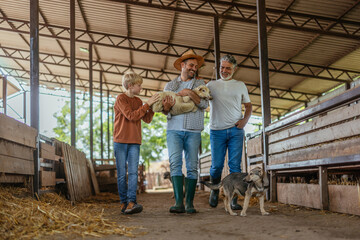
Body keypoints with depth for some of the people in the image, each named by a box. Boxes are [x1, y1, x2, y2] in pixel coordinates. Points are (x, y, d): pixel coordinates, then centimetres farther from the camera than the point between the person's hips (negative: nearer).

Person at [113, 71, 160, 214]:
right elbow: (131, 116, -16)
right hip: (121, 141, -5)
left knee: (133, 172, -7)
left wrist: (152, 107, -1)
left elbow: (147, 119, 14)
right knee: (122, 174, 1)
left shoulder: (138, 101, 15)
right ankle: (124, 202, 7)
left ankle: (131, 202, -12)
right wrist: (147, 104, -14)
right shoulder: (121, 99, -5)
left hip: (134, 143, 5)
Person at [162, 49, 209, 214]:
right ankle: (179, 202, -16)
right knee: (175, 163, -13)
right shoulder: (170, 85, 16)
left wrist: (190, 93, -14)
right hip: (174, 129, 0)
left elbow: (204, 104, -3)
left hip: (193, 131, 0)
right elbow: (164, 109, 11)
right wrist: (167, 107, -12)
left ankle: (189, 203, 2)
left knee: (192, 166, -3)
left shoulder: (200, 84, 12)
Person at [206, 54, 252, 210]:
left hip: (235, 130, 0)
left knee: (235, 166, -4)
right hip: (217, 131, 0)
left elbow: (248, 106, 19)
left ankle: (234, 200, 0)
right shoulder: (211, 85, 13)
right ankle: (215, 190, 26)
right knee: (216, 165, -1)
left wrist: (245, 120, 1)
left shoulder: (240, 85, 15)